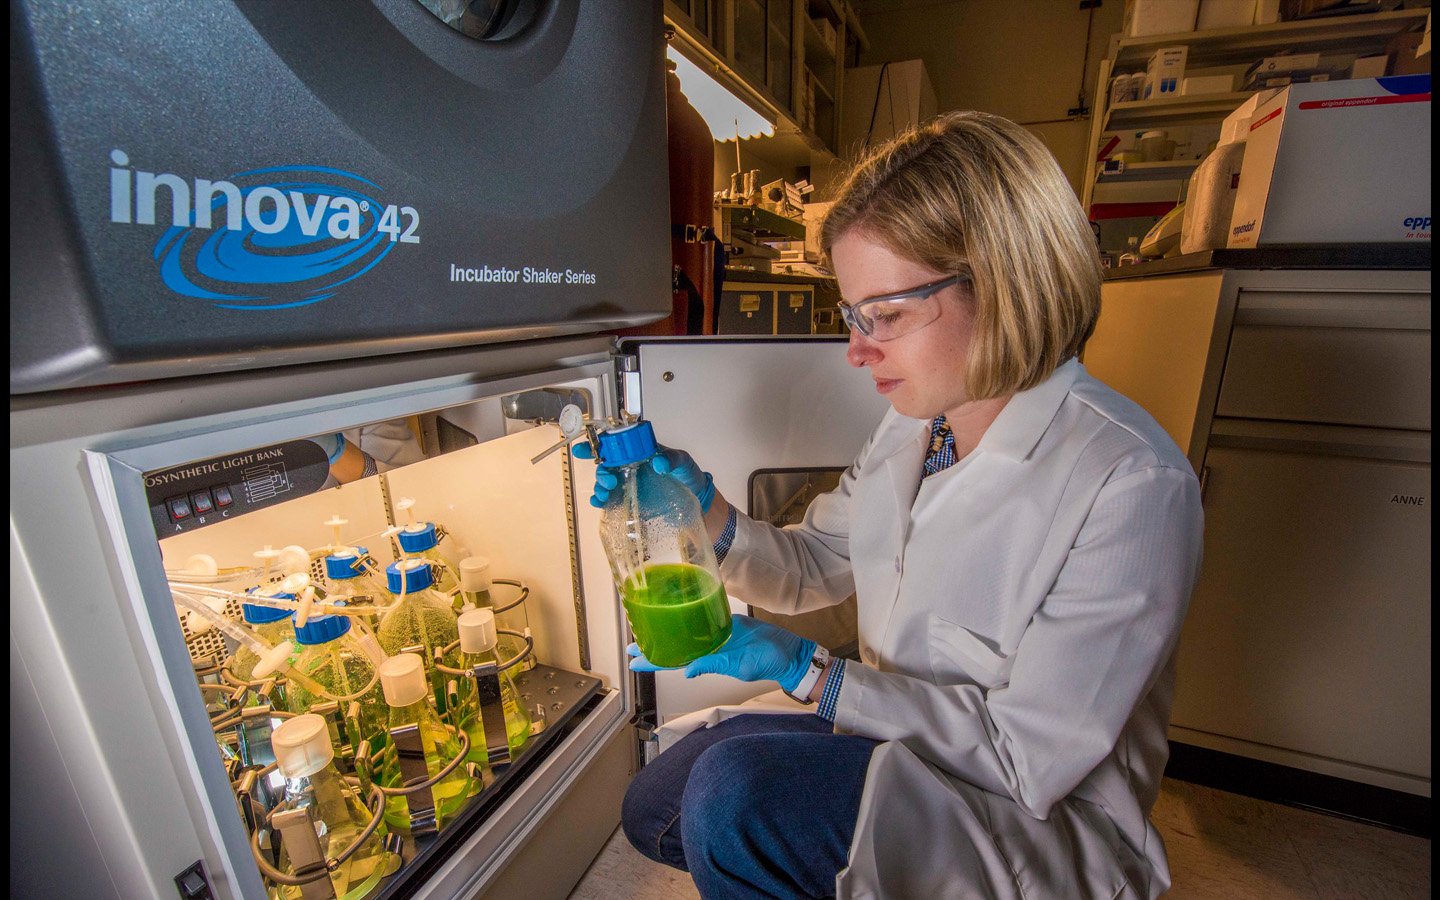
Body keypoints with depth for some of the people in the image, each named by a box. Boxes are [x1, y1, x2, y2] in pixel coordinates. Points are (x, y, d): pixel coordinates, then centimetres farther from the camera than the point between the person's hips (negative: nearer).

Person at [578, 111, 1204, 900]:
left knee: (735, 789, -28)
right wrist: (703, 510, -13)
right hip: (896, 748, 7)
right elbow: (810, 568, 4)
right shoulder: (912, 428, -3)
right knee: (654, 810, 11)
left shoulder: (1131, 486, -26)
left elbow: (1029, 759, -24)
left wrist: (806, 673, -22)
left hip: (1042, 828, -6)